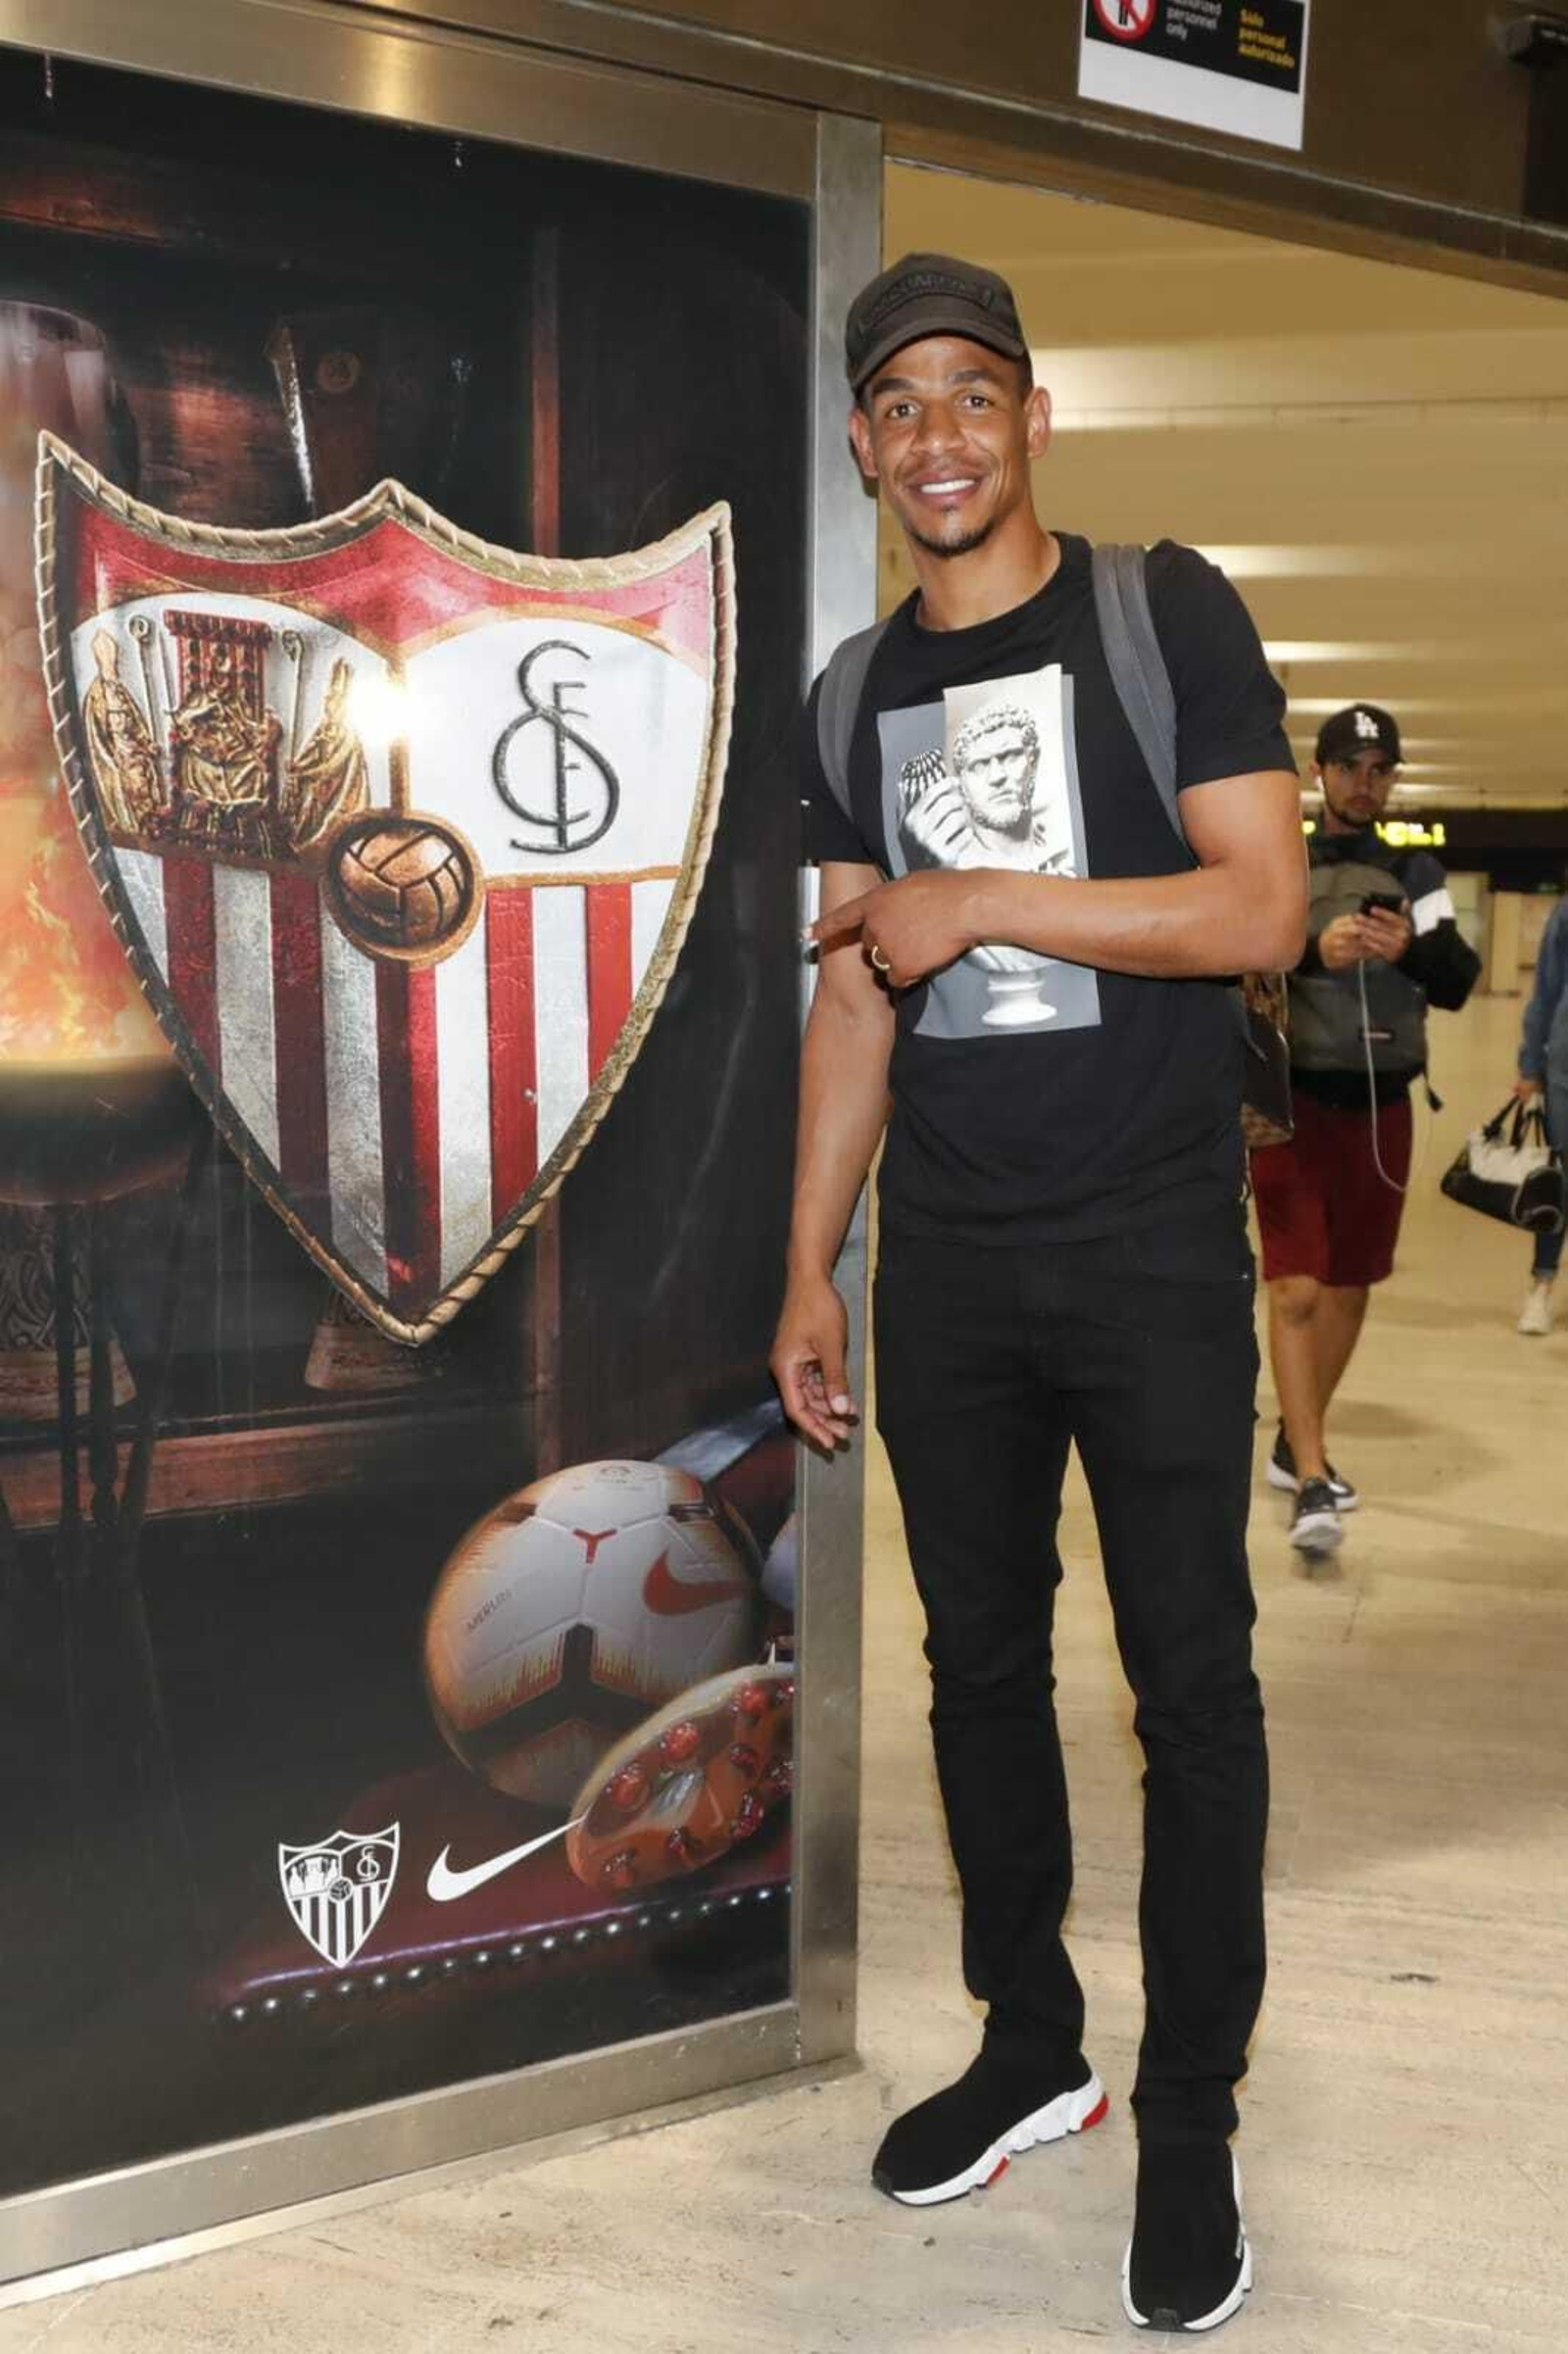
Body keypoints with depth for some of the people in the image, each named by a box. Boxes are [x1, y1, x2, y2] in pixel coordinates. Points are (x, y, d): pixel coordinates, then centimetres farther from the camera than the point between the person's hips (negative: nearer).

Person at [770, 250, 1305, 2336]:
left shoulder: (1162, 613, -2)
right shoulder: (856, 694, 11)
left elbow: (1263, 911, -11)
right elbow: (855, 1001, 11)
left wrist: (980, 900, -15)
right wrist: (809, 1271, 8)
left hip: (1150, 1247, -4)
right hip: (944, 1260, 5)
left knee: (1190, 1678, 1)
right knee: (980, 1658, 12)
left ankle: (1190, 2126, 16)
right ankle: (1029, 2047, 30)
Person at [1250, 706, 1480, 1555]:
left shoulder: (1417, 873, 9)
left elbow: (1458, 984, 0)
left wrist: (1412, 948, -22)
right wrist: (1312, 950, -31)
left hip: (1382, 1104, 4)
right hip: (1295, 1099, -4)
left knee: (1350, 1287, 12)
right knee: (1296, 1287, -12)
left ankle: (1296, 1446, 28)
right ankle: (1312, 1482, -12)